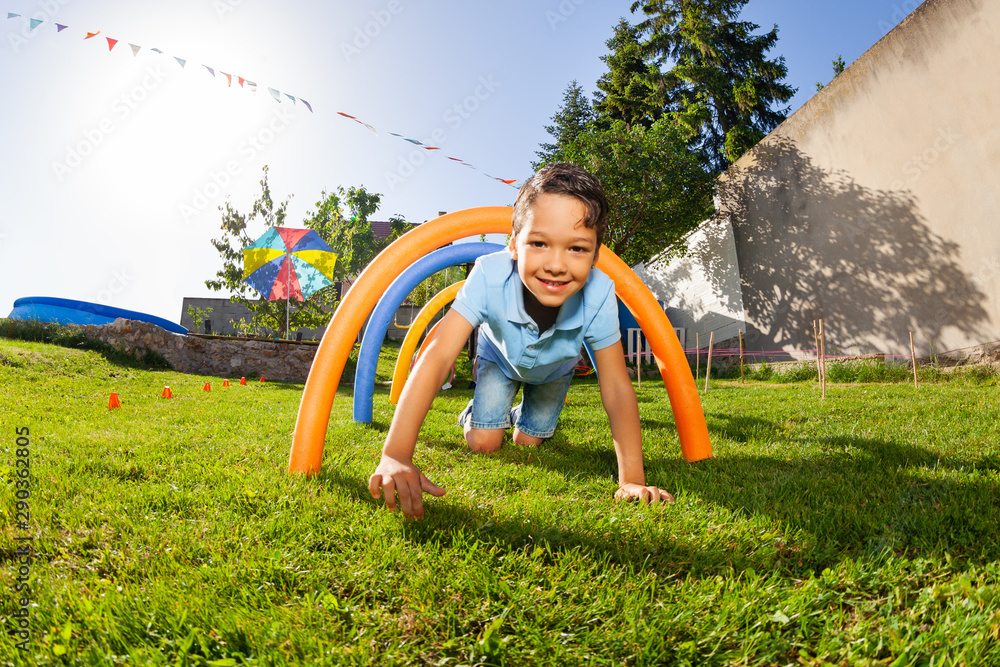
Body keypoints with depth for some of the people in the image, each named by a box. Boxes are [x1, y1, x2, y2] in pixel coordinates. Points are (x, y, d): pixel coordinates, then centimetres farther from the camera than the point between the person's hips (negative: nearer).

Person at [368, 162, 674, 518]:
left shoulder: (598, 294, -42)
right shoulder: (489, 276, -45)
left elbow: (617, 389, -35)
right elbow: (437, 356, -49)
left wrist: (632, 482, -40)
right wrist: (395, 457, -56)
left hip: (554, 368, 1)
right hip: (500, 358, -1)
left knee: (529, 443, 5)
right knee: (483, 444, -6)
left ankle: (522, 414, 41)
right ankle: (476, 411, 29)